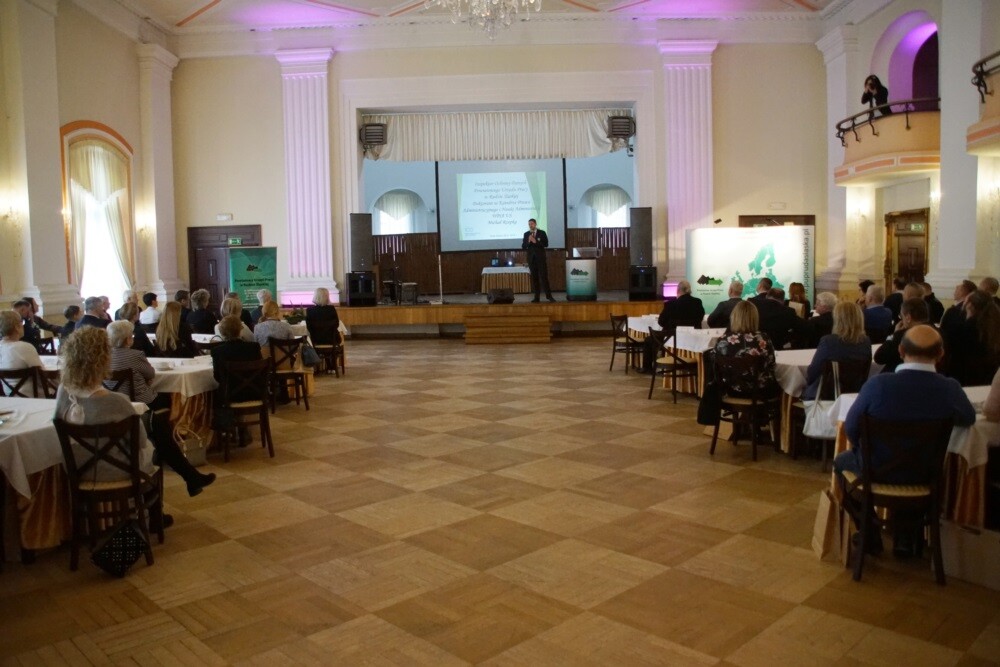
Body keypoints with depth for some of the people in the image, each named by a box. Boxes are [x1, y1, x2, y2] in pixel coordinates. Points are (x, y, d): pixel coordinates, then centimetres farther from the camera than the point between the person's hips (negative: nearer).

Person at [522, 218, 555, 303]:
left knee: (544, 276, -7)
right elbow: (523, 247, 5)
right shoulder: (526, 234, 9)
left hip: (541, 258, -2)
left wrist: (535, 242, -15)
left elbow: (546, 244, -6)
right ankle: (536, 297, 3)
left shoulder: (542, 233, 3)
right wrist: (528, 241, -13)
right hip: (531, 258, 2)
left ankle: (548, 295, -4)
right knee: (534, 277, 2)